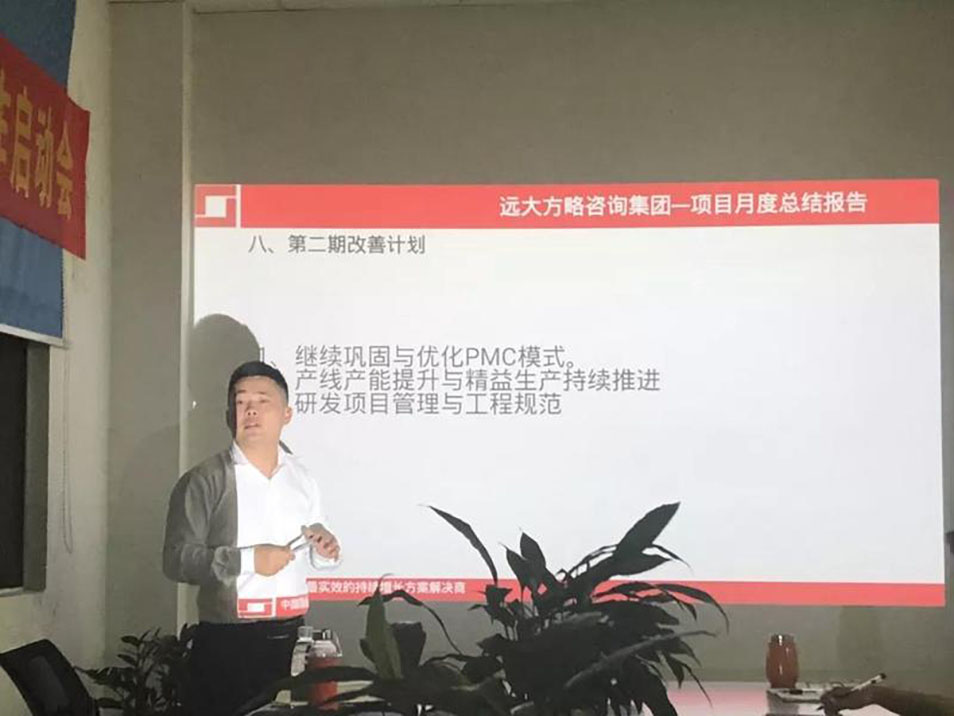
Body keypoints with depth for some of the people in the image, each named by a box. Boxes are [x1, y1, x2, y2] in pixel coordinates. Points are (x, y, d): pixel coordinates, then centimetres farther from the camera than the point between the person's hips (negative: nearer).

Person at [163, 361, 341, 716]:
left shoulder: (303, 479, 13)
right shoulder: (204, 481, -5)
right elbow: (176, 559, -13)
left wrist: (322, 552, 3)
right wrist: (247, 560, -18)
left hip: (290, 640, 5)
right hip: (226, 643, -5)